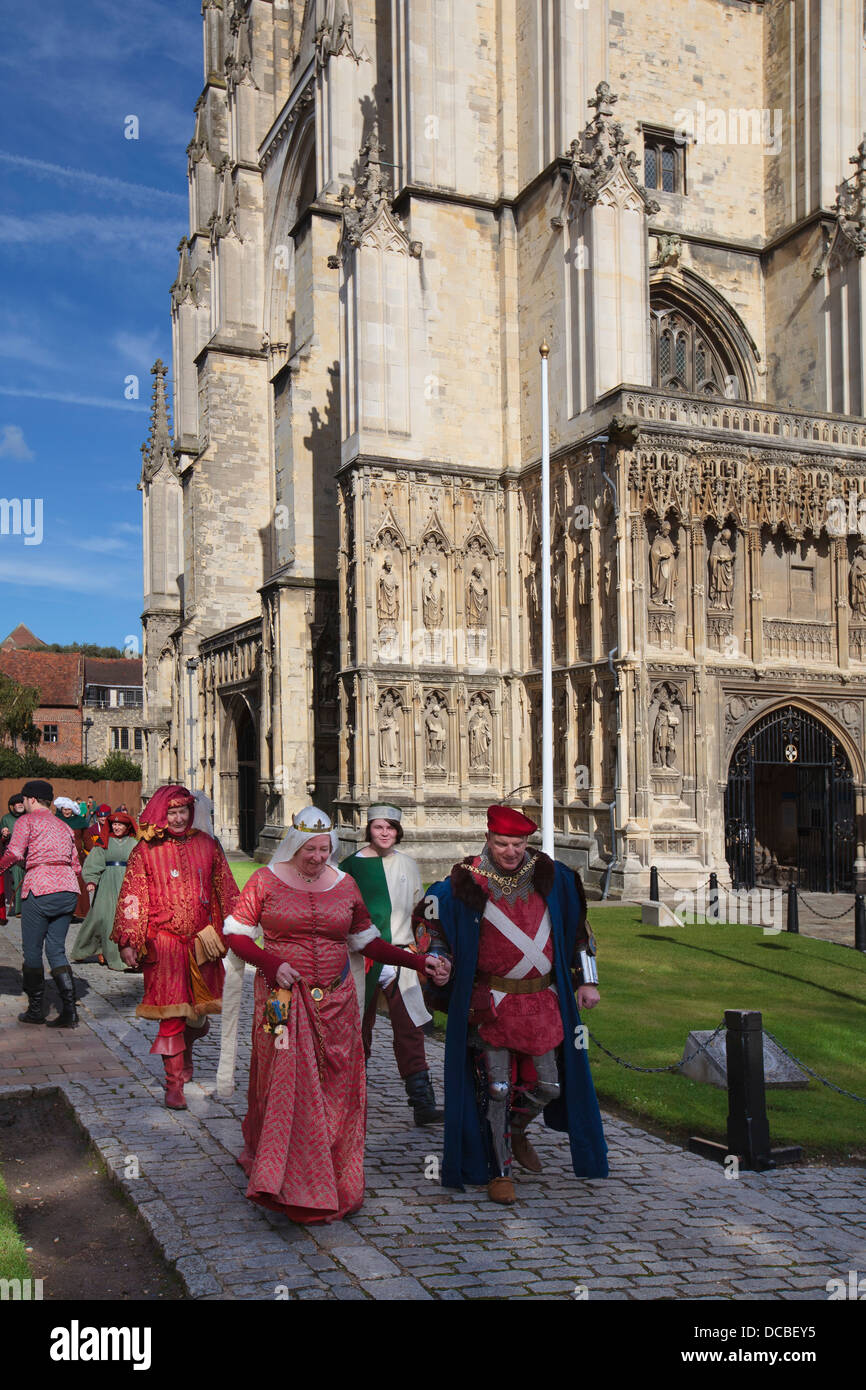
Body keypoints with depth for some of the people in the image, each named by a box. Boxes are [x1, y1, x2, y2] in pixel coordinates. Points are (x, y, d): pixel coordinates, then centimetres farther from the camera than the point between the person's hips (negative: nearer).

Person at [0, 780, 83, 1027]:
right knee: (56, 950, 10)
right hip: (68, 890, 6)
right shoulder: (64, 826, 22)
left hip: (40, 889, -6)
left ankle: (36, 1009, 13)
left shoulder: (27, 820, 3)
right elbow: (75, 865, 20)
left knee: (32, 950, 7)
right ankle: (69, 1010, 1)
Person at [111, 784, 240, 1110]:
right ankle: (174, 1083, 3)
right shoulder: (145, 851, -3)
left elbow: (224, 888, 11)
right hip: (164, 940, -3)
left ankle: (186, 1052, 44)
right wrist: (128, 942, -8)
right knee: (171, 1012, -5)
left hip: (201, 938, 3)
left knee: (200, 1008, 14)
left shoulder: (206, 844, 5)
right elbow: (132, 898, -3)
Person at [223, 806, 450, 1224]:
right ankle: (283, 1180, 11)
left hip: (334, 1001, 3)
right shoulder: (266, 881, -2)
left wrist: (420, 963, 2)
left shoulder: (345, 886, 6)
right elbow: (235, 933, 2)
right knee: (283, 1085, -4)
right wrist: (272, 965, -12)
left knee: (335, 1088, 4)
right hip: (283, 1000, -3)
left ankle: (334, 1182, 17)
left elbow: (367, 942, 11)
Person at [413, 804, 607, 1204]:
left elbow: (578, 929, 11)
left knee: (549, 1086, 9)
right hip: (490, 1002, -3)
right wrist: (436, 957, -12)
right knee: (496, 1088, -1)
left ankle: (515, 1131, 40)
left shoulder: (552, 877, 1)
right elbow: (425, 916, 5)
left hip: (543, 1001, 3)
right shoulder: (466, 882, -7)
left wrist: (587, 980, 9)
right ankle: (499, 1171, 17)